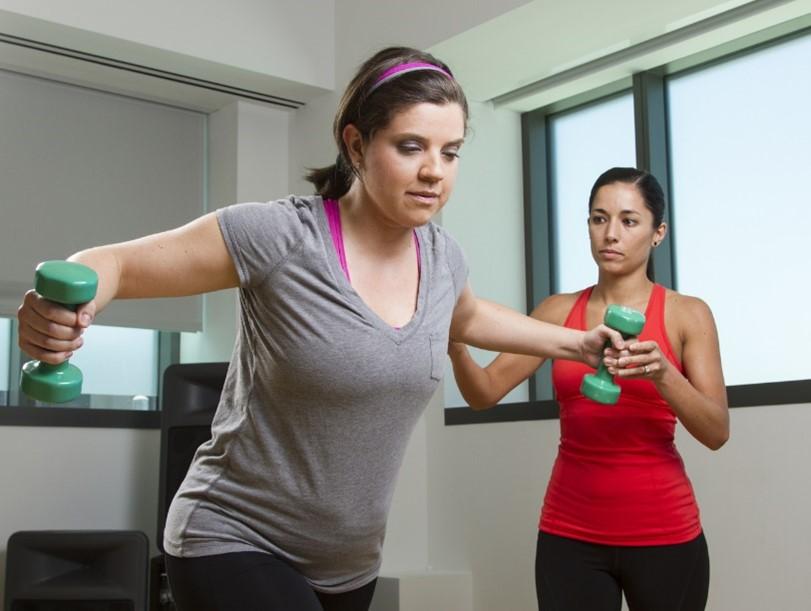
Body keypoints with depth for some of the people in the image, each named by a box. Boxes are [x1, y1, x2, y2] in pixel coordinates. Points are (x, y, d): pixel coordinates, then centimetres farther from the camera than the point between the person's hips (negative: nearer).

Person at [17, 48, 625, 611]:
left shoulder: (442, 257, -2)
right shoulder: (279, 236, -21)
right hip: (235, 543, -6)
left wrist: (576, 342, 21)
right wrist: (62, 309, -36)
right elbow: (114, 264, -15)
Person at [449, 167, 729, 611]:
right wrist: (456, 349, -22)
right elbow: (485, 393, -2)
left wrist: (662, 374, -25)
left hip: (663, 532, -1)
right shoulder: (558, 311, 4)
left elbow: (717, 432, -8)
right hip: (569, 531, 1)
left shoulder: (686, 314, -2)